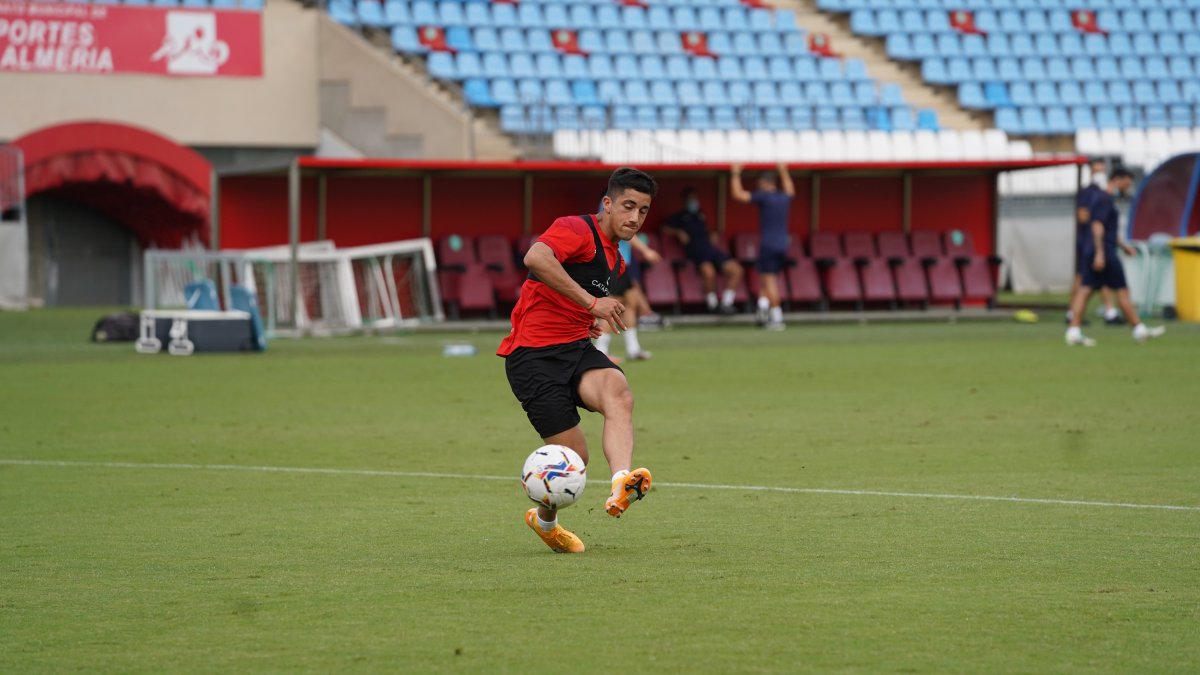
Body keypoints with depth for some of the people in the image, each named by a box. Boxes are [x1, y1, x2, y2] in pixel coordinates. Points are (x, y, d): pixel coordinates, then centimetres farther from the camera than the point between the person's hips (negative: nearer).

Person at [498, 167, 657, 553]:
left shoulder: (615, 259, 19)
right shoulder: (577, 230, -10)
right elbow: (535, 258, -33)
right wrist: (592, 303, -33)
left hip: (576, 348, 7)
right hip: (533, 356, -7)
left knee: (619, 394, -28)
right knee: (572, 454, -9)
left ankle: (621, 485, -50)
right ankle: (544, 520, 23)